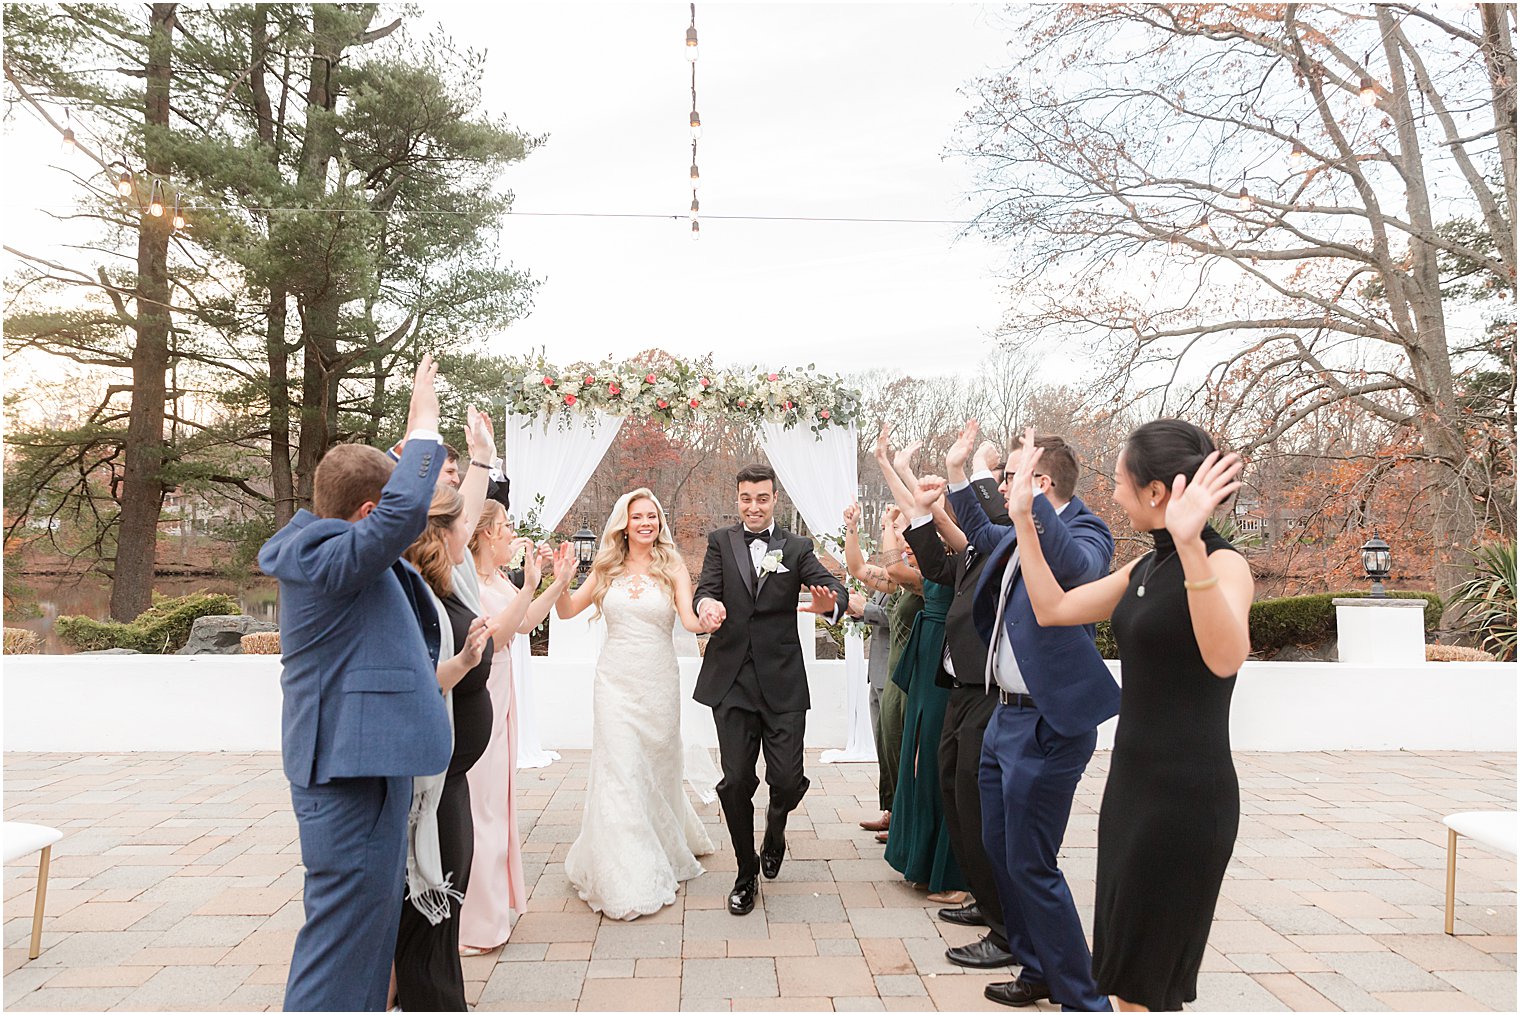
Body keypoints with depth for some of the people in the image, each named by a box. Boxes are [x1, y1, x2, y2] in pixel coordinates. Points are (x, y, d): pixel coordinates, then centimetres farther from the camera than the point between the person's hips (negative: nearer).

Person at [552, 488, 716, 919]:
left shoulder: (672, 567, -3)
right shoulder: (607, 569, 4)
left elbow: (690, 620, -13)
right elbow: (567, 611, 7)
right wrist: (561, 583, -13)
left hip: (658, 683, -1)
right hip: (615, 681, 1)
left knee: (657, 769, 14)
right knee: (620, 772, -3)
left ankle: (667, 847, 41)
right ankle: (627, 881, 7)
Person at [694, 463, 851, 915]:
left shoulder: (797, 548, 7)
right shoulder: (720, 542, 8)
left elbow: (833, 584, -7)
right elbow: (706, 588, -5)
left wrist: (829, 601, -32)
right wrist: (706, 604, -30)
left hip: (782, 683, 0)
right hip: (732, 682, 0)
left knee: (788, 779, -3)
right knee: (736, 781, 2)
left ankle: (775, 828, 34)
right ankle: (747, 873, 24)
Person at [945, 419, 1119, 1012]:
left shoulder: (1085, 534, -15)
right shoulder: (1018, 538, 9)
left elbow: (1076, 566, -39)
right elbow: (979, 532, 30)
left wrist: (1031, 498, -42)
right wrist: (957, 473, 22)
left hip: (1046, 726, -10)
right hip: (1006, 717, 10)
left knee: (1031, 866, -2)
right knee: (999, 851, 18)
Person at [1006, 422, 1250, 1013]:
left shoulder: (1222, 563, -16)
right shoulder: (1145, 569, 9)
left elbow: (1225, 659, -35)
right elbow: (1052, 608, 13)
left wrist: (1191, 547, -46)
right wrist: (1023, 519, 10)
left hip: (1188, 792, -8)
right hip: (1131, 781, 8)